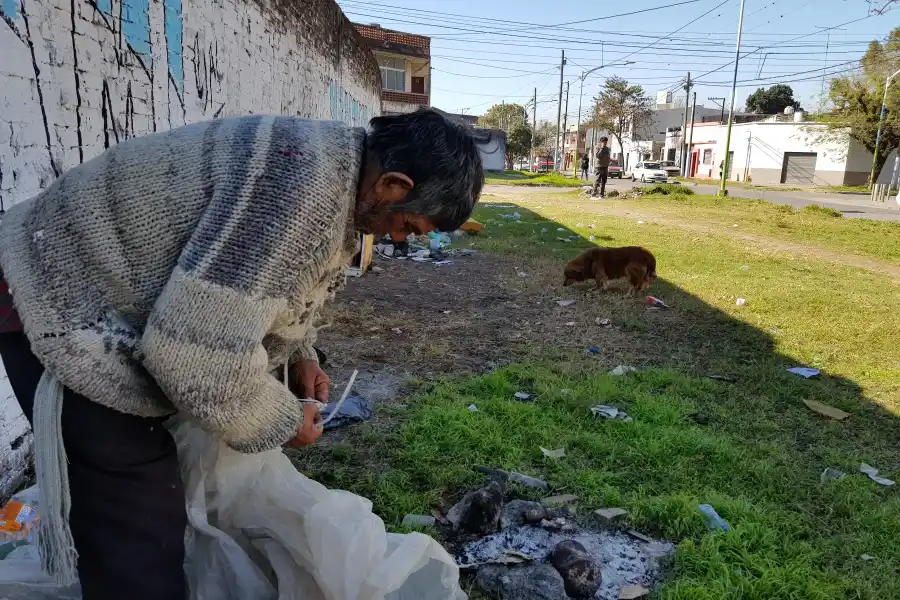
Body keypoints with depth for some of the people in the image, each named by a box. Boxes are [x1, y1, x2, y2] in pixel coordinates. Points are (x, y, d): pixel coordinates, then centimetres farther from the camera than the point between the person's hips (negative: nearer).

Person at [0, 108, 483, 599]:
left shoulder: (327, 159, 2)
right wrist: (281, 421, -15)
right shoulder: (306, 180, -32)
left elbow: (247, 277, 18)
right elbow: (201, 351, -33)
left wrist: (297, 354, 7)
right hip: (62, 307, -10)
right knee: (139, 535, -3)